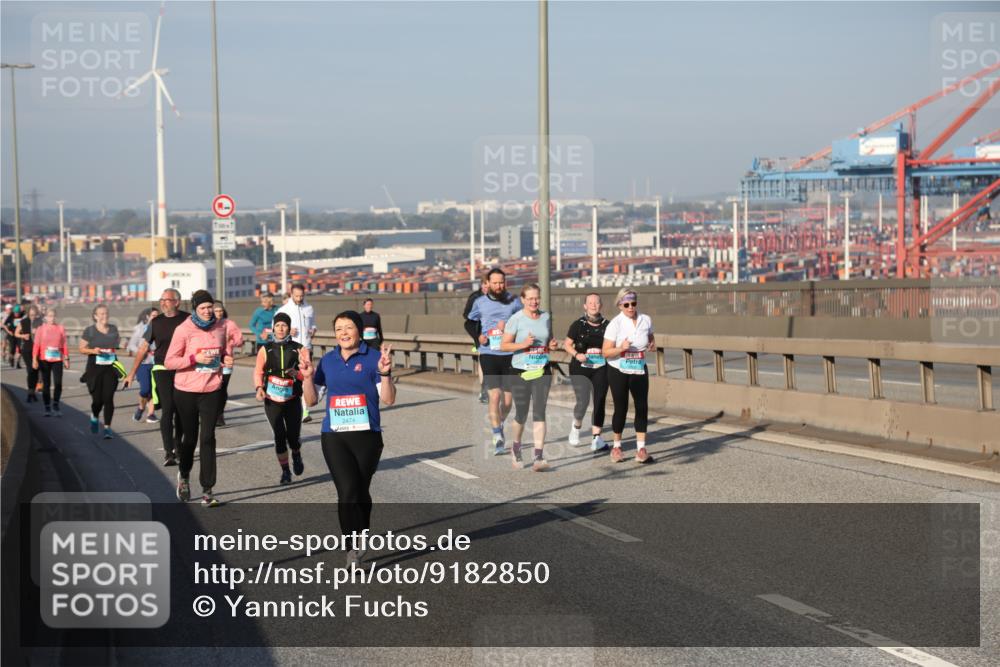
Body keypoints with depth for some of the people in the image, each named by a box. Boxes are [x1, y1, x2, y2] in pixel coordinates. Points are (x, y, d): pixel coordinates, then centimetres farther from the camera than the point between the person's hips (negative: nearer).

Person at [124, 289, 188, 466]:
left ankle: (178, 448, 25)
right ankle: (168, 452, -15)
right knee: (167, 409, -12)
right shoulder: (156, 322, 5)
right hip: (163, 370, -1)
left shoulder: (187, 320, 1)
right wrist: (132, 373, 11)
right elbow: (143, 348, 11)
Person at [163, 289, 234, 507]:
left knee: (207, 438, -5)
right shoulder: (183, 330, -9)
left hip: (212, 391, 2)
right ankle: (183, 476, 40)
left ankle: (207, 490, -1)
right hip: (187, 391, -2)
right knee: (190, 437, 12)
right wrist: (195, 359, -21)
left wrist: (227, 360, -4)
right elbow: (169, 362, -9)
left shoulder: (221, 328, 3)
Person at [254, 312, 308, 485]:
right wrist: (259, 387, -12)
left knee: (293, 437, -1)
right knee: (279, 436, -5)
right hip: (272, 400, 0)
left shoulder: (298, 349, 2)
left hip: (293, 400, 0)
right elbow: (258, 371, 4)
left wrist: (297, 373, -20)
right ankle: (285, 471, 11)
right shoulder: (265, 349, 3)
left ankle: (296, 456, 34)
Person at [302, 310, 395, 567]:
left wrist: (384, 373, -19)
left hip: (367, 435, -1)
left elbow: (388, 399, -4)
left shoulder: (373, 358, -2)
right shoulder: (328, 361, 9)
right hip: (334, 437, 2)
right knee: (347, 491, -12)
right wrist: (307, 378, -2)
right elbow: (311, 400, 14)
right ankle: (355, 545, -6)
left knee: (361, 491, 10)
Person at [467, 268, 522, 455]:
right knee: (494, 395, -12)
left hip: (509, 355, 1)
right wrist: (478, 336, 3)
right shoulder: (480, 303, 6)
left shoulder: (513, 301, 4)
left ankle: (500, 424, 37)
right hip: (488, 354, -1)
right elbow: (470, 323, 20)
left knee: (508, 398, 7)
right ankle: (498, 439, -9)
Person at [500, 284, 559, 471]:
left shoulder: (546, 317, 8)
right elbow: (504, 345, -6)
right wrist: (523, 344, -21)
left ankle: (538, 457, -11)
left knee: (539, 412, -7)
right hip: (521, 371, -3)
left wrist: (553, 345, 0)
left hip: (542, 371, 3)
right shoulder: (516, 319, -6)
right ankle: (516, 446, 35)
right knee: (521, 414, 6)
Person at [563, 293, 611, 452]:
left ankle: (596, 438, 4)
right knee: (583, 401, -13)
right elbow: (567, 344, 4)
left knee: (599, 402, -2)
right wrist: (576, 354, -13)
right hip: (580, 368, -2)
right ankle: (576, 425, 19)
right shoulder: (578, 325, 0)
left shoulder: (607, 325, 4)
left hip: (601, 369, 2)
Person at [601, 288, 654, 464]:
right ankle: (617, 446, 21)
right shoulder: (615, 324, -11)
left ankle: (641, 449, -4)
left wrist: (652, 345, 1)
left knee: (642, 407, -7)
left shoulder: (646, 320, 1)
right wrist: (621, 348, -30)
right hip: (618, 371, -3)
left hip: (639, 371, 3)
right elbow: (605, 352, -13)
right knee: (621, 408, 2)